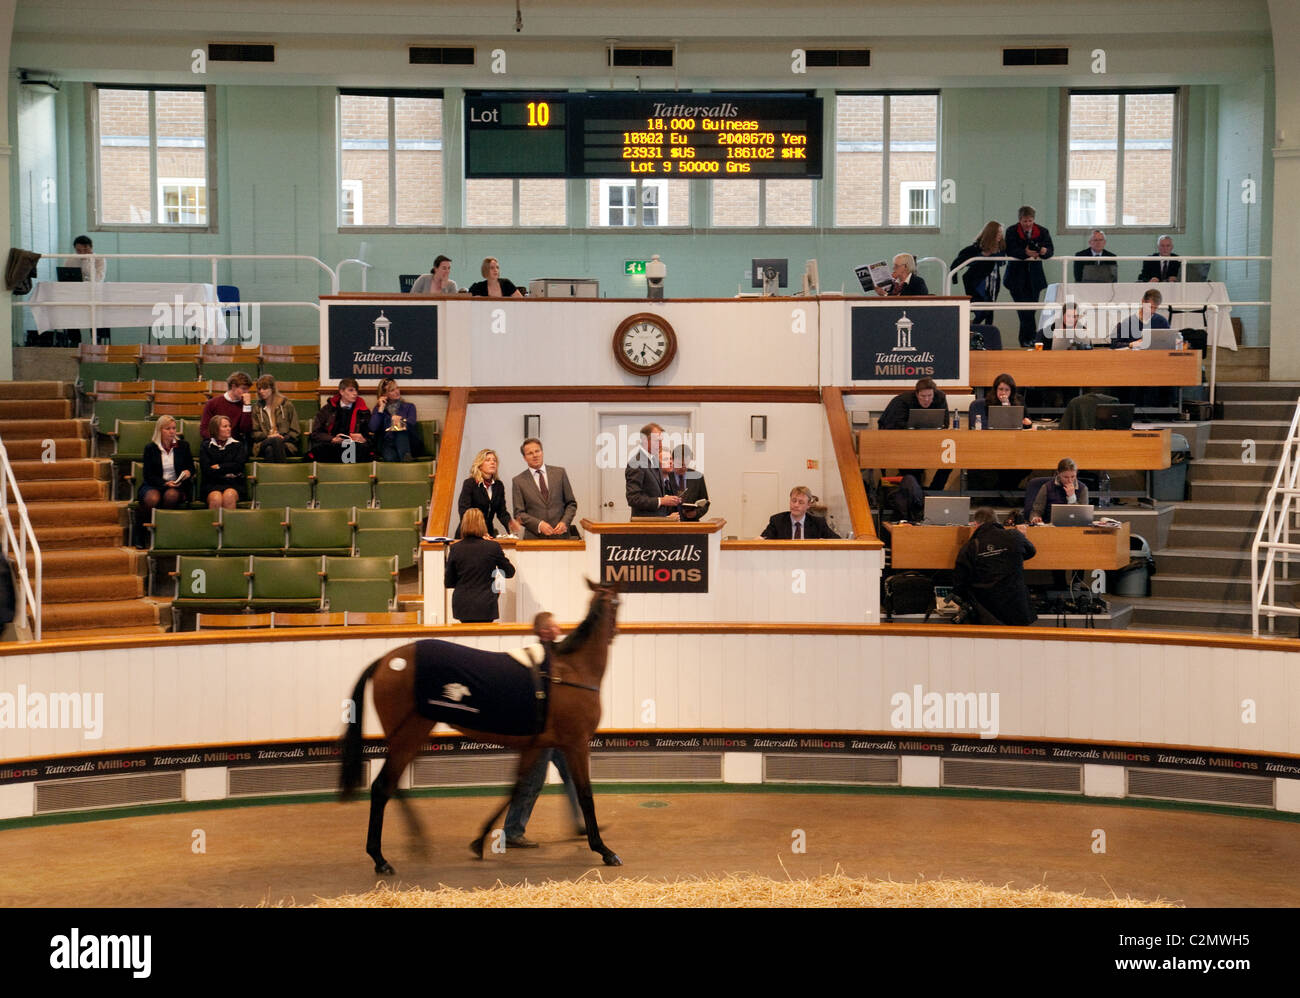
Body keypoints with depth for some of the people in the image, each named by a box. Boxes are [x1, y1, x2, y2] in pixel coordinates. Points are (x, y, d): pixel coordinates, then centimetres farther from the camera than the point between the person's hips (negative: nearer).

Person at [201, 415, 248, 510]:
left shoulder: (238, 445, 18)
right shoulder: (206, 446, 15)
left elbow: (238, 465, 4)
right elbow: (207, 470, 2)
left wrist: (219, 467, 3)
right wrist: (226, 474, -5)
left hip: (235, 484, 0)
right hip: (213, 484, 0)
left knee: (229, 496, -34)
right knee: (216, 499, -34)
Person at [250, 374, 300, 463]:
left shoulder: (287, 405, 16)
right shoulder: (256, 408, 22)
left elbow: (295, 432, 12)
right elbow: (254, 433, 14)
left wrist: (284, 438, -7)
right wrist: (268, 436, -5)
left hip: (286, 443, -1)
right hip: (264, 443, 1)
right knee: (269, 449, -38)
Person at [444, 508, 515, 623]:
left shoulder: (455, 548, -4)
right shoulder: (493, 547, -8)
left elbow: (448, 583, 2)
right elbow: (510, 572, 7)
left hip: (462, 606, 2)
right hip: (485, 607, -2)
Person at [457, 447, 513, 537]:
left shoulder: (499, 485, 7)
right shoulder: (470, 483, -8)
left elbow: (501, 512, 9)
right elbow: (464, 512, -17)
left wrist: (509, 524, -14)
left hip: (488, 533, 5)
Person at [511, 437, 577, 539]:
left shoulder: (559, 472, 8)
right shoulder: (518, 481, 4)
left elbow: (571, 503, 10)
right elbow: (519, 514, 1)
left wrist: (565, 522, -7)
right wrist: (539, 525, -14)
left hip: (560, 535, 1)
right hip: (534, 538, -1)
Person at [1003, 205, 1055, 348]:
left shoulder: (1043, 232, 3)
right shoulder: (1012, 231, -3)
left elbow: (1050, 250, -6)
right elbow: (1010, 251, -17)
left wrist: (1045, 251, -30)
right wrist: (1025, 253, -35)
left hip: (1034, 276, 3)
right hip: (1017, 276, -2)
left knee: (1031, 307, 4)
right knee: (1024, 309, -11)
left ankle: (1025, 339, 15)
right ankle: (1032, 336, -7)